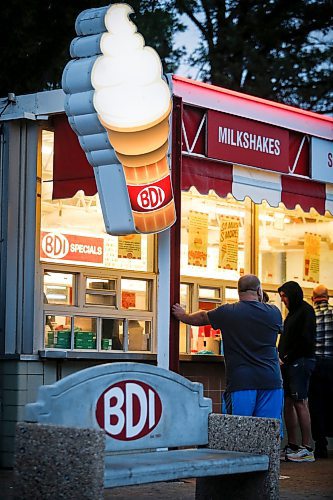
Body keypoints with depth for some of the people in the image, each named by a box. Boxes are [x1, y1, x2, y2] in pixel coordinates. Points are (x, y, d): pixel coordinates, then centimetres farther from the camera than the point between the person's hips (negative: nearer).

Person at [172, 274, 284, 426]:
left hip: (240, 381, -1)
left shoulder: (227, 312, 0)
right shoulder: (274, 313, 5)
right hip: (271, 380, 2)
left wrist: (183, 316, 41)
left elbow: (202, 317, 20)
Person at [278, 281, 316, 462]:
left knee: (300, 403, -11)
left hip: (300, 362, -9)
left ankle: (307, 449, -10)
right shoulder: (292, 313, 22)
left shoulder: (306, 310, -7)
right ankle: (292, 446, 9)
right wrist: (282, 358, 9)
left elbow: (305, 340, -15)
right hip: (288, 364, 9)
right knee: (287, 403, 6)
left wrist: (286, 358, -12)